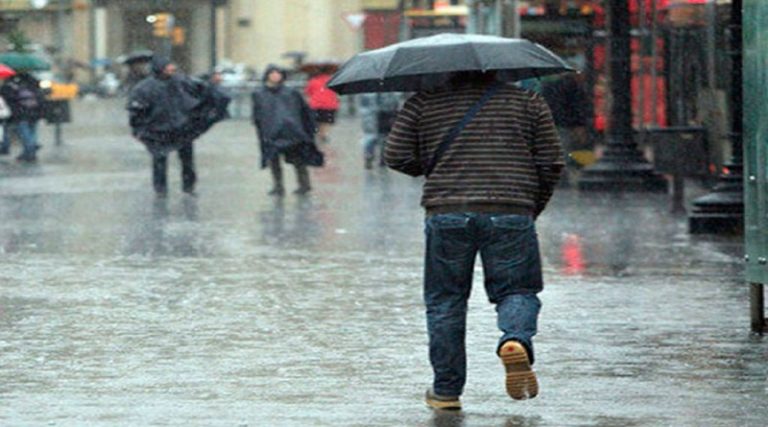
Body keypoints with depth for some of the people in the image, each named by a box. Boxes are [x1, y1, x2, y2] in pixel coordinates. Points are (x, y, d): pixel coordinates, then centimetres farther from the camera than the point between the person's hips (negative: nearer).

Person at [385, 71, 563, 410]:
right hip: (511, 214, 0)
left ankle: (446, 390, 12)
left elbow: (396, 156, 6)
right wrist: (534, 206, 21)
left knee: (445, 301, 11)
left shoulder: (424, 103, 9)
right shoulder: (528, 102, 10)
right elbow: (551, 162, 8)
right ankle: (516, 340, -23)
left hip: (446, 213, 0)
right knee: (517, 292, 9)